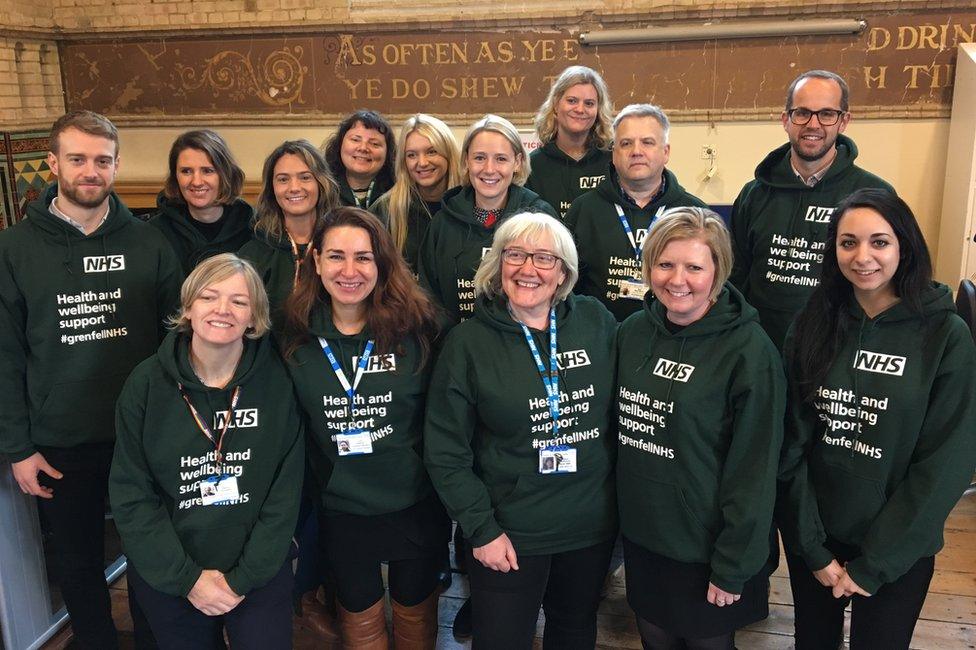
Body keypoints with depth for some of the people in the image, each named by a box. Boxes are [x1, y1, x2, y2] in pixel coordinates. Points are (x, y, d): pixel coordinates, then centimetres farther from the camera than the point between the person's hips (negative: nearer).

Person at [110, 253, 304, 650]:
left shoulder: (276, 382, -9)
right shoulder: (146, 383, -8)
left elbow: (285, 491, -7)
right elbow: (131, 495, -7)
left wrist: (243, 579, -11)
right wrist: (187, 577, -12)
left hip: (260, 571, -1)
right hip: (167, 576, 1)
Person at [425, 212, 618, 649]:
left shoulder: (596, 322, -4)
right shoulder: (468, 342, -10)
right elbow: (445, 452, -8)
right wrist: (482, 529, -11)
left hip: (592, 527, 3)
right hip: (508, 535, -2)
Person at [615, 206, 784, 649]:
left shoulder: (749, 351, -18)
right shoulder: (633, 332, -1)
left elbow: (754, 471, -16)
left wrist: (733, 567, -13)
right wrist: (619, 510, 9)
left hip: (705, 549, -4)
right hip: (639, 536, 5)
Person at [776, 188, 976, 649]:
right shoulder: (812, 325, -5)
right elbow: (791, 443, -5)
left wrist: (872, 565, -12)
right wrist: (813, 549, -8)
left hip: (897, 550, -2)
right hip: (812, 538, 2)